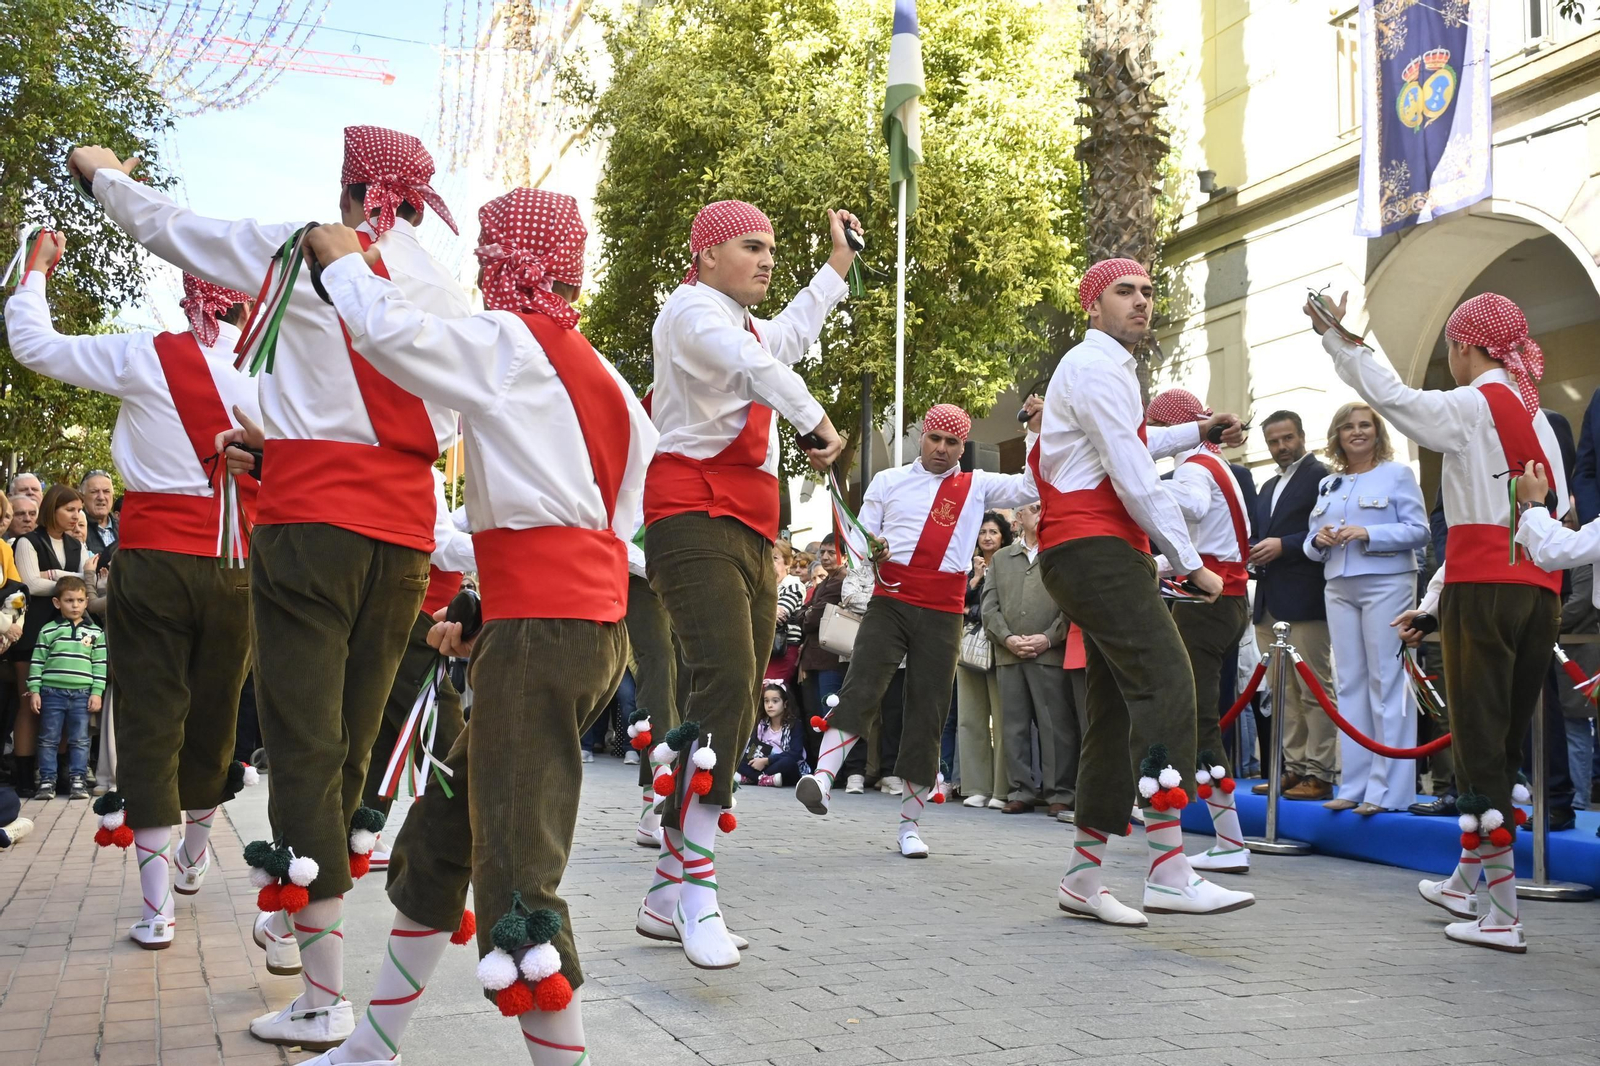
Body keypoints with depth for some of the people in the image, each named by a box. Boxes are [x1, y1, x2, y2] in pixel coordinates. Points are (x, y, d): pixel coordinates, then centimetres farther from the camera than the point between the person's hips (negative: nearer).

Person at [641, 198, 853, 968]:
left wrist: (837, 265, 52)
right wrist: (816, 422, -27)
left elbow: (787, 338, 50)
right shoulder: (691, 310, -2)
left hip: (750, 530, 10)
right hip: (695, 520, -10)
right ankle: (696, 895, -25)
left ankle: (667, 888, 11)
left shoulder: (744, 325, 27)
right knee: (725, 680, -26)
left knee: (737, 702, 4)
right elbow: (754, 364, -23)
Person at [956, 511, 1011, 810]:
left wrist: (973, 610, -3)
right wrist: (975, 578, -1)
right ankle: (976, 788, 5)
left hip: (999, 647, -5)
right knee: (970, 718, 2)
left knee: (1002, 719, -7)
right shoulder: (968, 569, 17)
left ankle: (1002, 789, -5)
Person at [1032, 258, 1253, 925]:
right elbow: (1135, 481, -14)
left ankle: (1083, 879, 10)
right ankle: (1168, 874, -25)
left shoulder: (1102, 368, 27)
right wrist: (1191, 563, -10)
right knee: (1166, 687, -20)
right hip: (1096, 550, -11)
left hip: (1093, 557, 11)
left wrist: (1196, 433, 37)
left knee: (1119, 709, 7)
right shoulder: (1097, 366, -7)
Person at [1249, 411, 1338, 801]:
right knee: (1284, 692, 10)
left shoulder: (1320, 476, -3)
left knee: (1314, 690, -6)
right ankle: (1293, 768, 14)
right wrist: (1256, 554, 5)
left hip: (1304, 600, -9)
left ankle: (1319, 773, -4)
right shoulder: (1268, 487, 23)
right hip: (1270, 601, 9)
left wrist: (1283, 545, -17)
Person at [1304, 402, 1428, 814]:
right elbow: (1312, 546, 20)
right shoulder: (1328, 484, 18)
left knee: (1387, 682, -7)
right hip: (1340, 589, 6)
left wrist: (1368, 534, -17)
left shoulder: (1397, 473, 3)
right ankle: (1354, 785, 9)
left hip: (1386, 584, -6)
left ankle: (1388, 789, -6)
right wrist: (1319, 539, -4)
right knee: (1349, 684, 5)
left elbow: (1419, 530, -5)